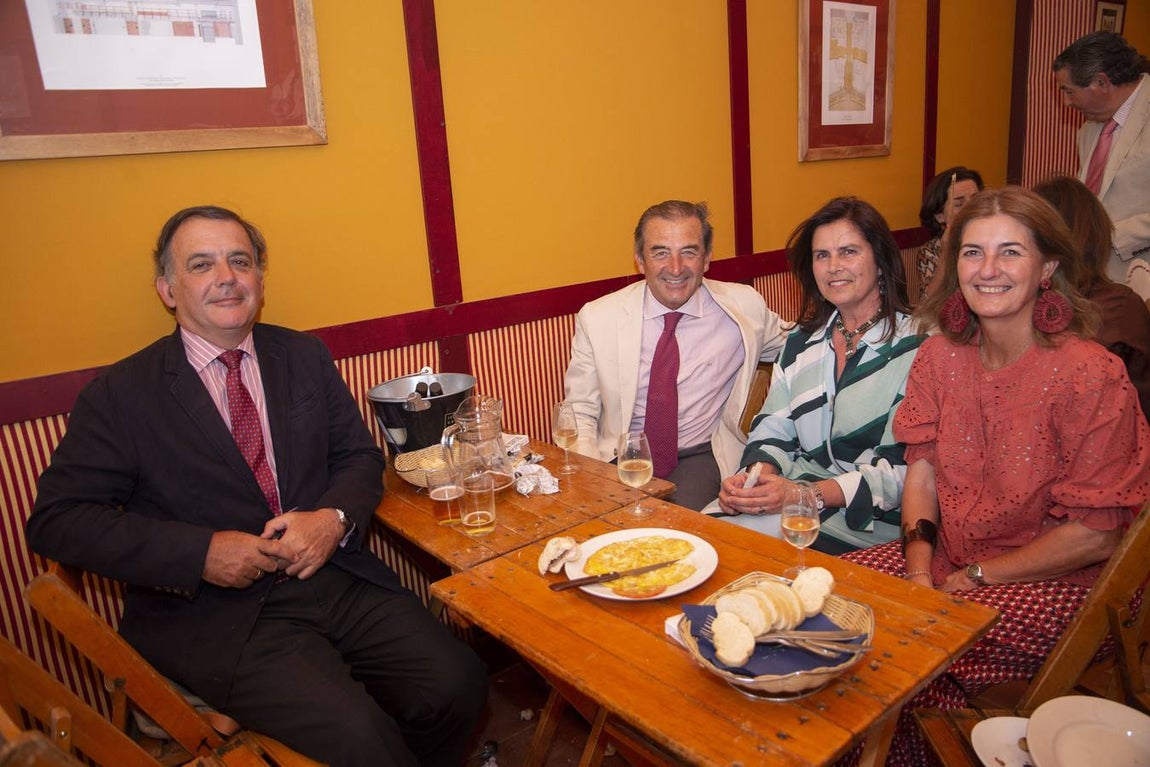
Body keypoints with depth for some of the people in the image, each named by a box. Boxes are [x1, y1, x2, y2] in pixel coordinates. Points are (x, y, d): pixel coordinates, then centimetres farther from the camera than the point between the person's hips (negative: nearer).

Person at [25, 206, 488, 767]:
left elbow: (359, 457, 13)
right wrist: (200, 553, -14)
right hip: (213, 610, -3)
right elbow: (56, 520, -2)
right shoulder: (121, 393, 1)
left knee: (459, 683, -16)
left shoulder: (305, 357, 11)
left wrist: (335, 517, -10)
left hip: (333, 577, 4)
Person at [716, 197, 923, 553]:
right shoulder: (802, 341, 13)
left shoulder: (916, 347, -5)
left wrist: (807, 494, -24)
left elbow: (903, 468, -13)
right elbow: (773, 431, 11)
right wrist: (757, 474, -12)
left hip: (870, 519, -4)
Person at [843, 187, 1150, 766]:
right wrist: (918, 569, -14)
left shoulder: (1091, 376, -17)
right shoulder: (939, 355, 0)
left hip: (1058, 583, -5)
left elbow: (1095, 535, -15)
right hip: (948, 557, 5)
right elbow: (922, 469, 0)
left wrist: (972, 579, -13)